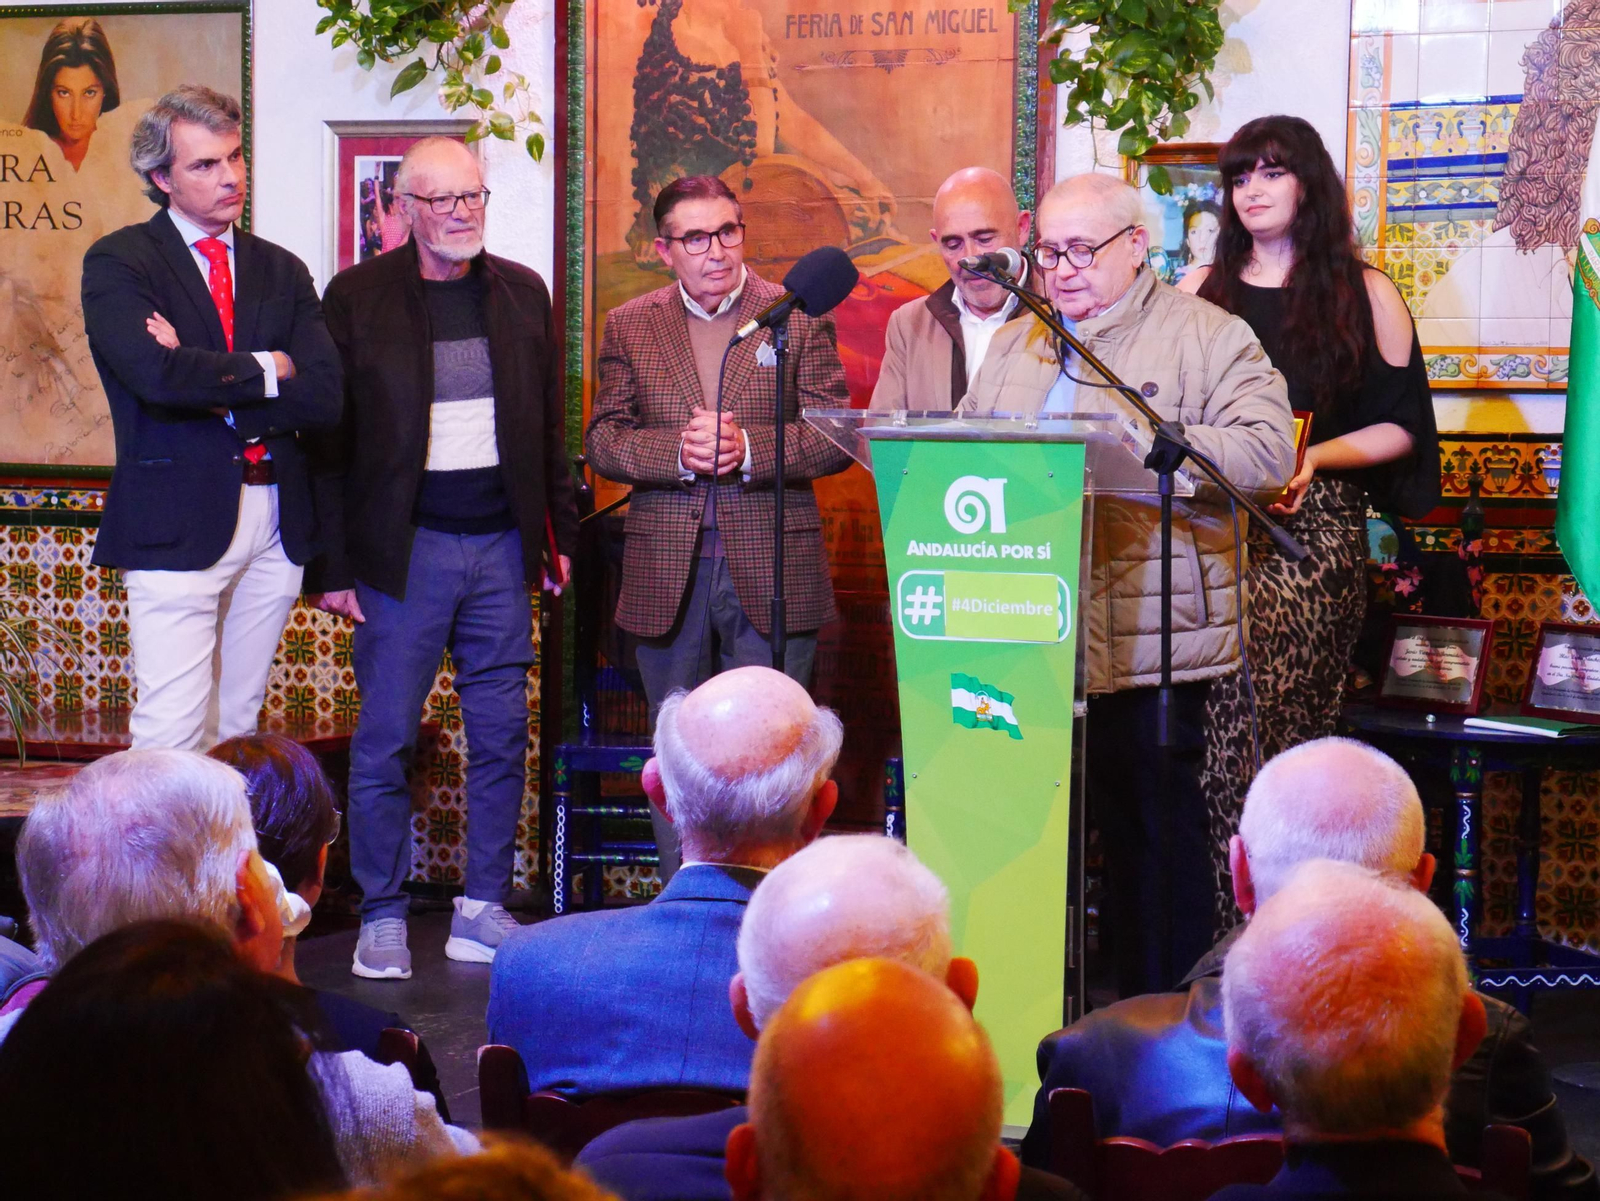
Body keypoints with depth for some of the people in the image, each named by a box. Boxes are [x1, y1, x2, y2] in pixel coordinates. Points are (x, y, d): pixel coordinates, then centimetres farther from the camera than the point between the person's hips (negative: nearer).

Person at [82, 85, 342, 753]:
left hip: (276, 522, 5)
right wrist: (265, 368, -6)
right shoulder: (118, 262, 0)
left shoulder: (282, 271, 14)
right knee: (171, 735, -9)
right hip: (178, 522, -5)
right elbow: (156, 375, -19)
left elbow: (325, 397, 0)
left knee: (236, 723, 10)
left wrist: (210, 385, -10)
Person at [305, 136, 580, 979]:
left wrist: (561, 536, 10)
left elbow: (551, 427, 14)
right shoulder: (355, 297, -1)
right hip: (404, 549, -3)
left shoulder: (523, 294, 10)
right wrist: (332, 566, -6)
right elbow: (328, 440, -1)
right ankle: (382, 919, 10)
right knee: (384, 740, -1)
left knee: (502, 736, 5)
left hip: (501, 542, 3)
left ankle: (483, 912, 15)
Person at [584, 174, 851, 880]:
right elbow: (603, 441, 5)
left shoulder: (799, 317, 3)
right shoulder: (629, 326, 9)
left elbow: (836, 438, -1)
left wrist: (748, 448, -16)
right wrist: (677, 451, -13)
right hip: (667, 577, 2)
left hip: (771, 574, -2)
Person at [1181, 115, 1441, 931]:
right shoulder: (1201, 292, 16)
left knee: (1293, 725, -12)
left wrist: (1316, 455, -10)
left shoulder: (1364, 294, 9)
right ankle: (1233, 924, 0)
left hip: (1318, 529, -2)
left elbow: (1402, 427, 6)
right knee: (1226, 722, -6)